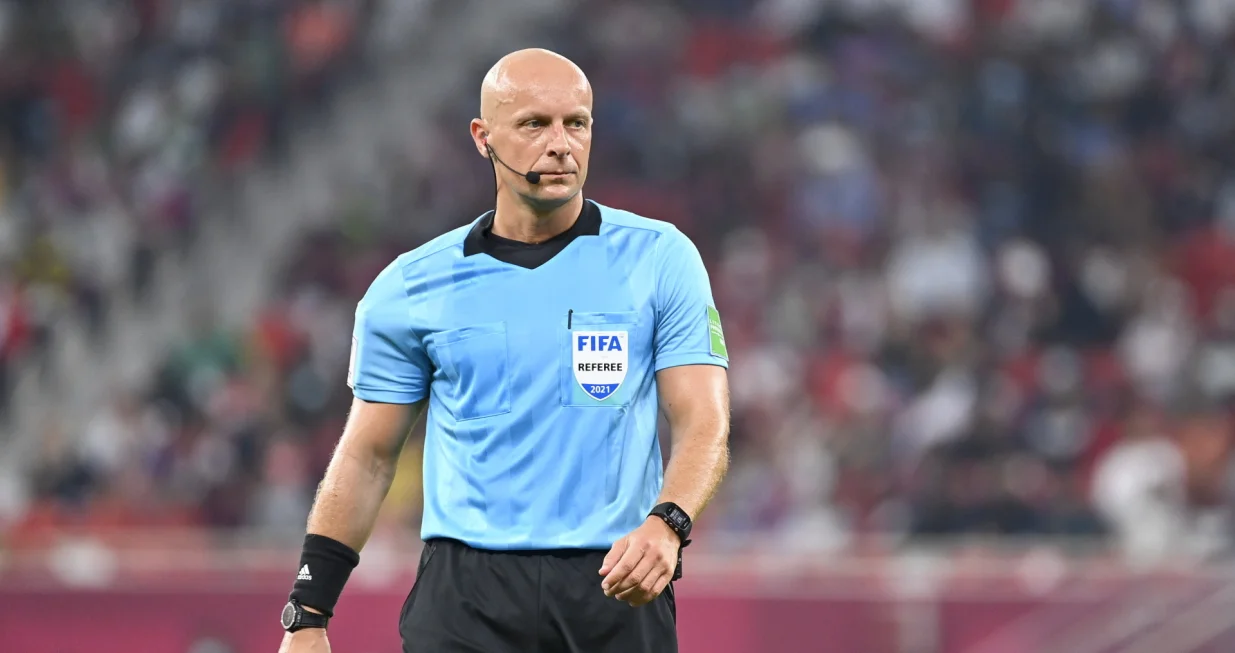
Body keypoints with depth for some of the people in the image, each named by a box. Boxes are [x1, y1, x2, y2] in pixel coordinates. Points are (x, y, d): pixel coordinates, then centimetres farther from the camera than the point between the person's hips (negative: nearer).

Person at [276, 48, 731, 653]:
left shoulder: (661, 258, 4)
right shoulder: (409, 287, 6)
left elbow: (703, 424, -2)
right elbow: (367, 457, 11)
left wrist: (666, 525, -22)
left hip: (618, 590, 0)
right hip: (466, 596, 0)